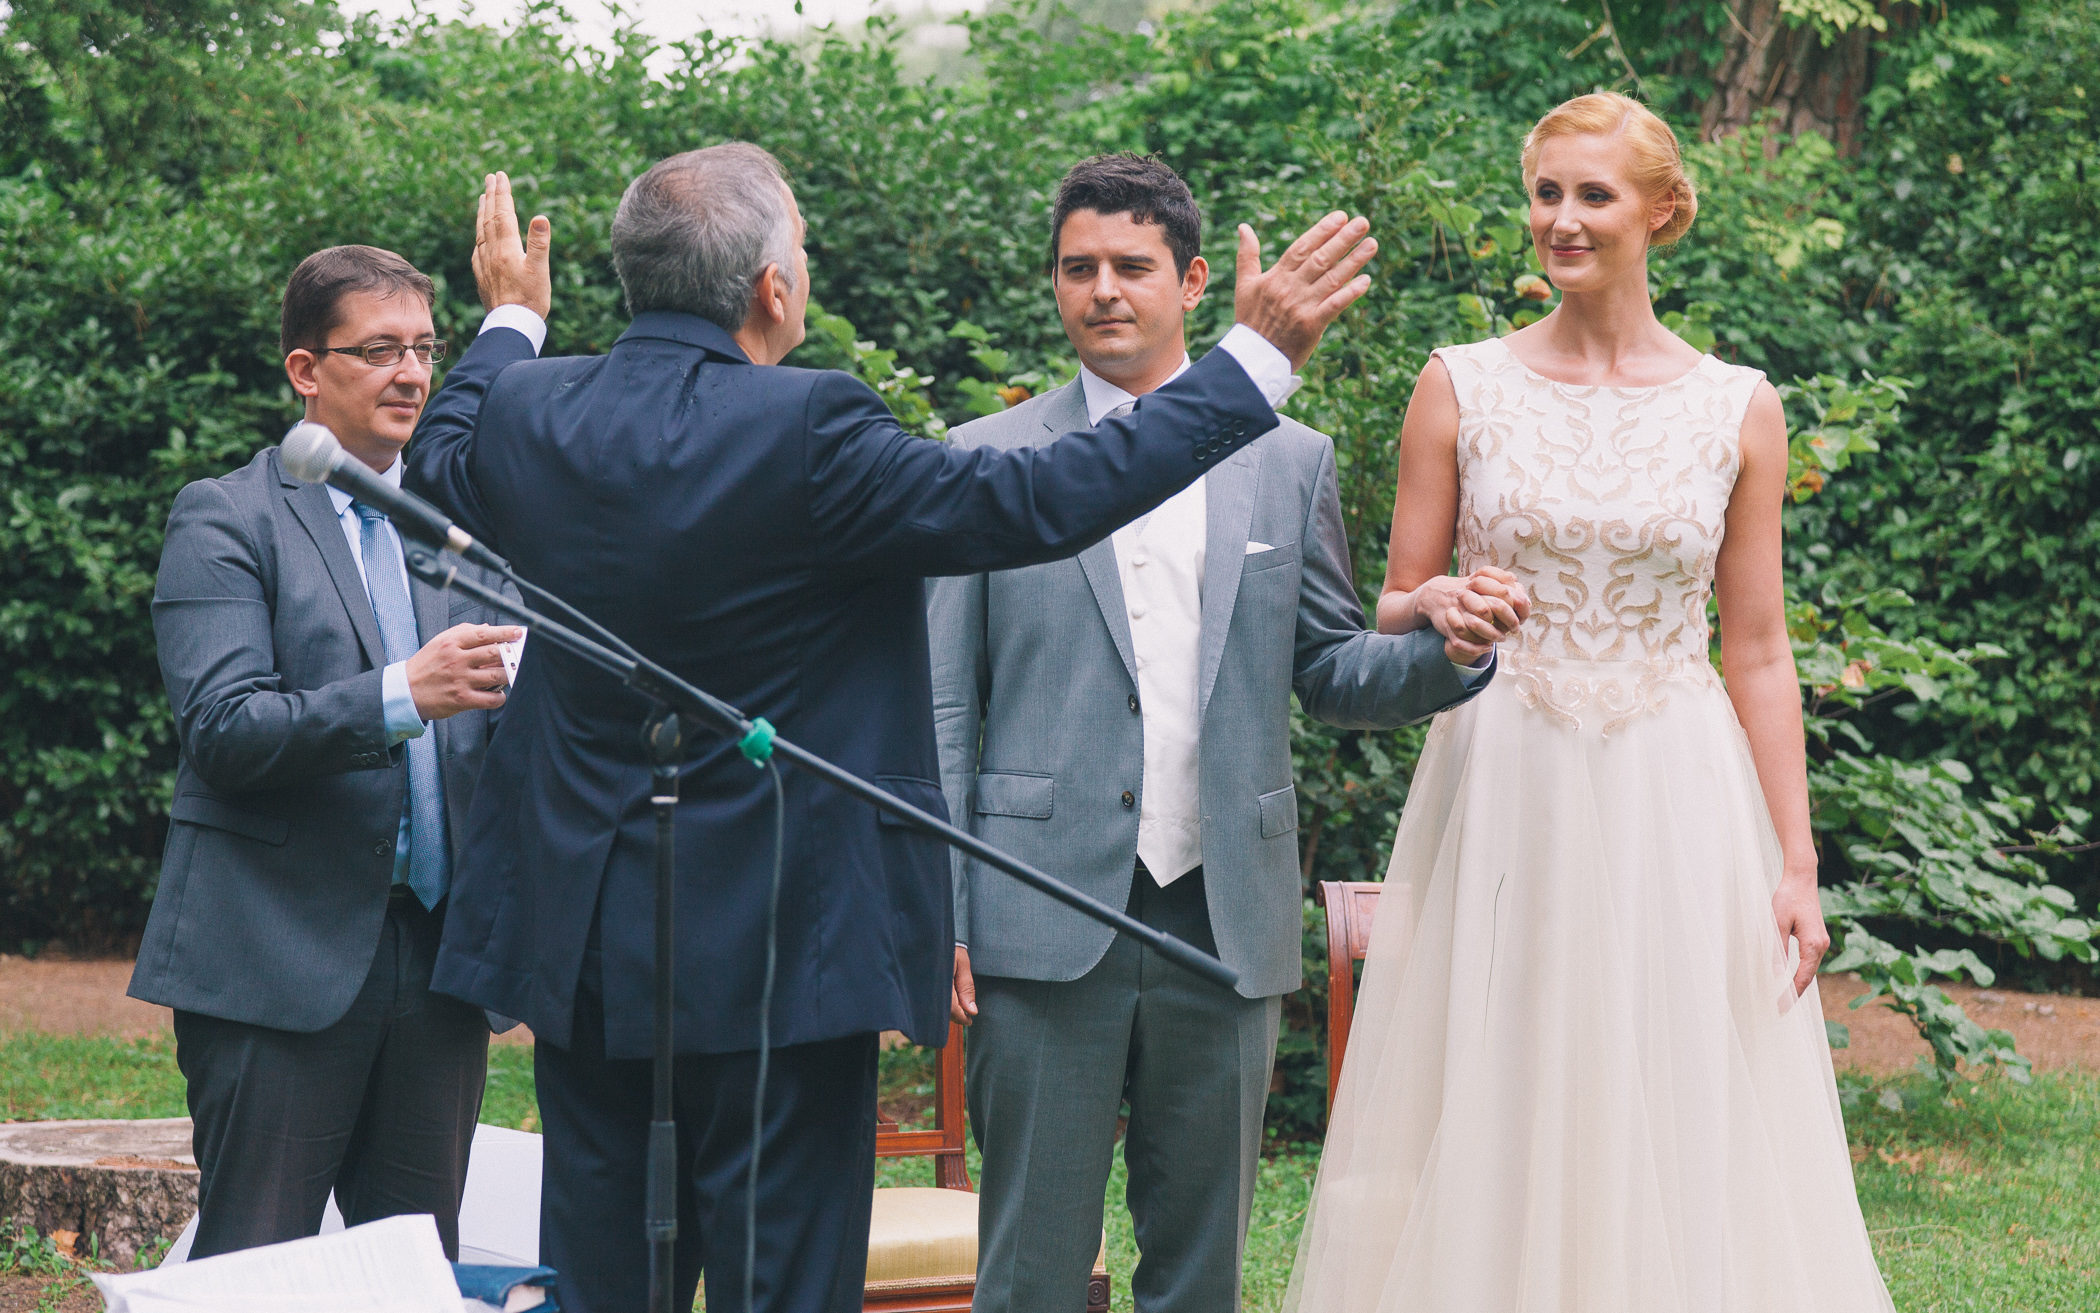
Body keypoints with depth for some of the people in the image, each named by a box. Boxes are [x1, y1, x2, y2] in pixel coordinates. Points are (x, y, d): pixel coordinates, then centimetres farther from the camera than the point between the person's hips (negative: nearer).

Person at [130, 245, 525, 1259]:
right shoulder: (226, 520, -2)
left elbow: (489, 724, 15)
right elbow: (221, 729, -14)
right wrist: (401, 696, -26)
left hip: (436, 953, 6)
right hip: (282, 961, -6)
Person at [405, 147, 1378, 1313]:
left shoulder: (528, 416, -1)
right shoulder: (804, 432, -20)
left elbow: (439, 463, 23)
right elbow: (1041, 504, -19)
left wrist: (508, 320, 41)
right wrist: (1256, 357, -13)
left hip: (584, 945, 6)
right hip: (773, 952, -6)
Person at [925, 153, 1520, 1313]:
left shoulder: (1288, 462, 11)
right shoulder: (986, 464, 5)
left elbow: (1333, 673, 12)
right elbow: (942, 709, 4)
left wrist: (1447, 651, -9)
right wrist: (939, 918, -4)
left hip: (1226, 921, 2)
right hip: (1047, 926, -2)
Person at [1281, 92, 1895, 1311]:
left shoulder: (1739, 409, 4)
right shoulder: (1464, 387, 3)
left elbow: (1757, 650, 6)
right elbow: (1395, 614, 8)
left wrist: (1797, 860, 1)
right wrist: (1432, 614, -16)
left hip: (1677, 805, 0)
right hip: (1503, 797, 0)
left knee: (1679, 1136, 0)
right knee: (1491, 1142, 1)